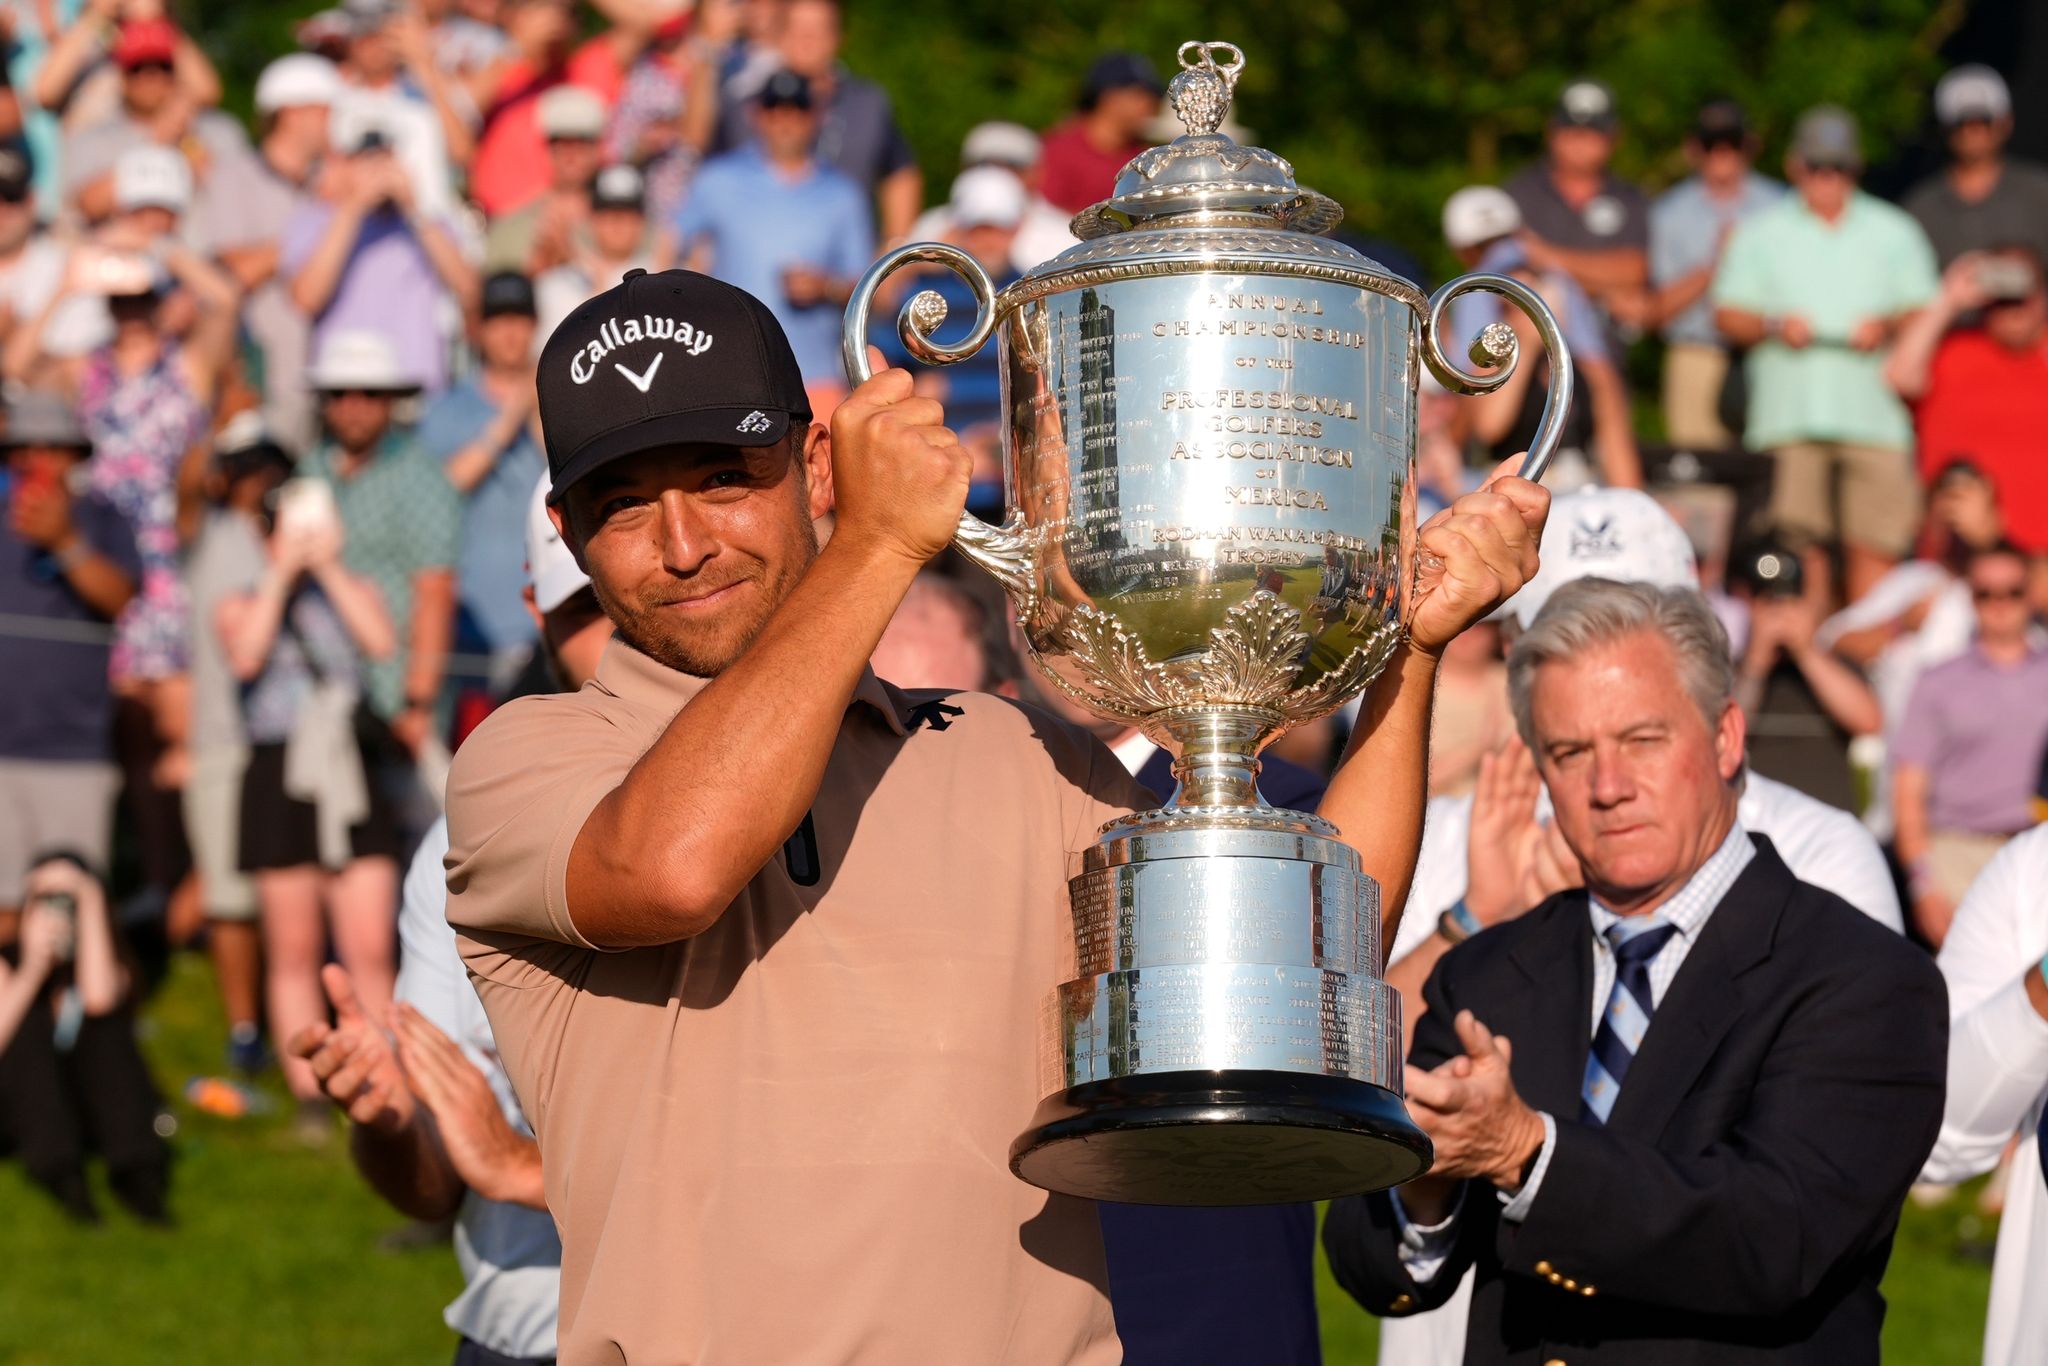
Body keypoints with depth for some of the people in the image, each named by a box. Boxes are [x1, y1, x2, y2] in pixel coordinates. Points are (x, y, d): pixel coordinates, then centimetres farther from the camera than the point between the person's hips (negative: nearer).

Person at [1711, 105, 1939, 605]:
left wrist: (1888, 326, -8)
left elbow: (1924, 313, 13)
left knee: (1874, 544, -8)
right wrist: (1773, 326, -10)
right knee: (1799, 543, -7)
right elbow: (1727, 315, 9)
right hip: (1789, 410, 0)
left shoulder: (1894, 232, 16)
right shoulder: (1760, 234, 14)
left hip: (1872, 409, 0)